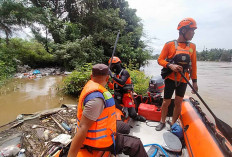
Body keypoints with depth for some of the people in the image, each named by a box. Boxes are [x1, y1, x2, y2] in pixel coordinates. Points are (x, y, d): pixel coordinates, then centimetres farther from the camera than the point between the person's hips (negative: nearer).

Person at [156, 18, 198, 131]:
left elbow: (193, 65, 11)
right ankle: (162, 122, 27)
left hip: (183, 80, 3)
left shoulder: (192, 46, 8)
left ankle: (173, 123, 25)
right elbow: (160, 60, -4)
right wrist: (170, 65, -22)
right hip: (170, 78, -3)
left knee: (178, 102, 6)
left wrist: (194, 81, 10)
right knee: (166, 102, 5)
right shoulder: (170, 44, -5)